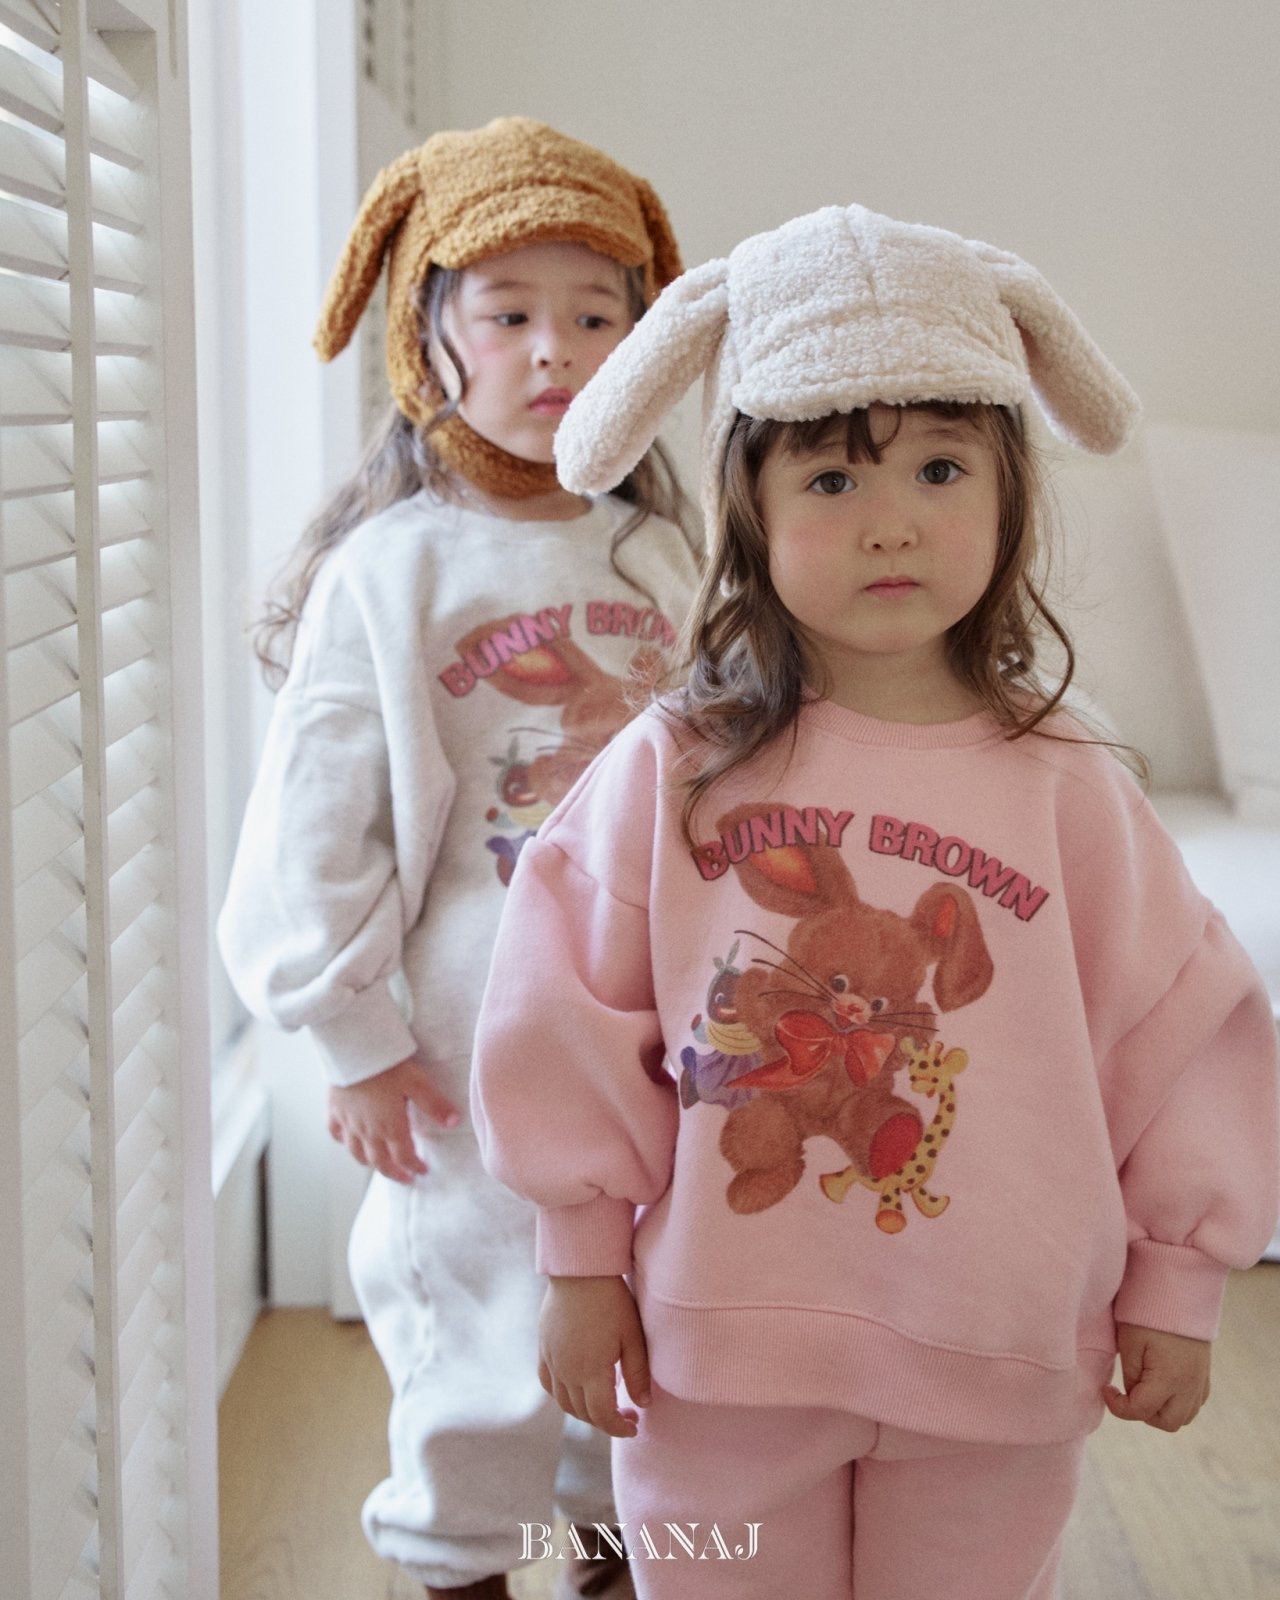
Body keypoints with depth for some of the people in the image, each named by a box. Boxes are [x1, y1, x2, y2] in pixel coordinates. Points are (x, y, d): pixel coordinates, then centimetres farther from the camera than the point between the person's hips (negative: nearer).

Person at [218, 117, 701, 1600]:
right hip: (476, 1046, -4)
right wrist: (357, 1042, -8)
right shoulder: (389, 571, -10)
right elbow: (317, 825, -9)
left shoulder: (658, 558, 4)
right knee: (483, 1323, 7)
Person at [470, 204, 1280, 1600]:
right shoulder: (671, 771, -8)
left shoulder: (1065, 792, -7)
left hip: (992, 1368, 1)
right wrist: (581, 1261, 1)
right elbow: (571, 1014, -2)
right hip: (717, 1344, 0)